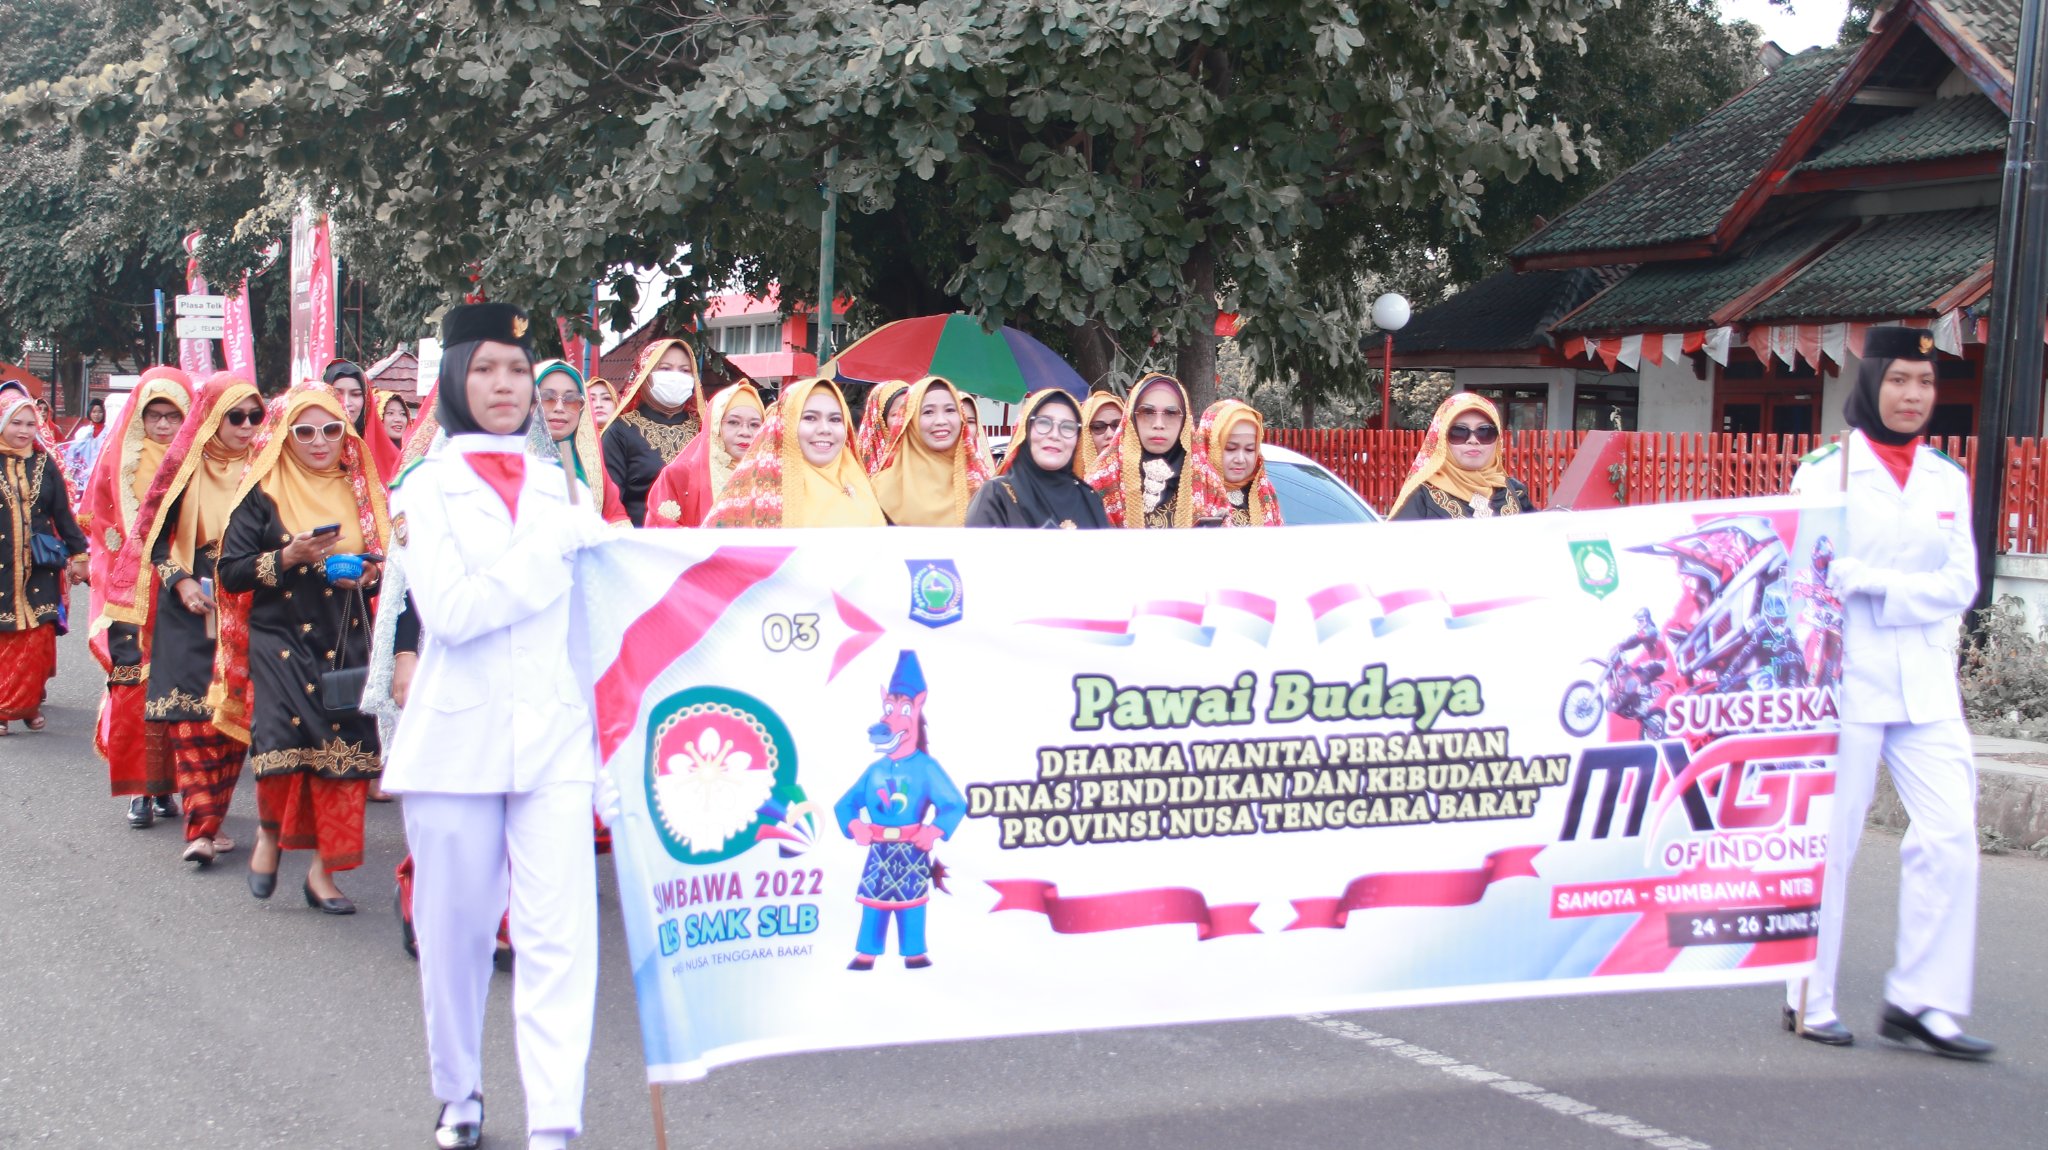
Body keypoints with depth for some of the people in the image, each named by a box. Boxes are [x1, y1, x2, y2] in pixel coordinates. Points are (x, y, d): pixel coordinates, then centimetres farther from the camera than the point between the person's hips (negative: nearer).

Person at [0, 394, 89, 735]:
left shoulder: (45, 464, 7)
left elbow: (63, 513, 11)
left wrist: (78, 554, 10)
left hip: (39, 569, 2)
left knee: (38, 640, 0)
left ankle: (28, 704, 11)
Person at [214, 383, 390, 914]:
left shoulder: (359, 492, 11)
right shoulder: (264, 493, 0)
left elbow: (382, 558, 20)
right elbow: (231, 571, -4)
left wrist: (367, 572, -3)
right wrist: (288, 557, -18)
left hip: (346, 645, 3)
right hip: (280, 640, -3)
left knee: (344, 755, -4)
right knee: (283, 744, -18)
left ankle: (322, 870, 8)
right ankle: (269, 832, 13)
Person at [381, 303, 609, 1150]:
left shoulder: (562, 487, 14)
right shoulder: (427, 487, 3)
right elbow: (451, 612, -12)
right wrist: (557, 544, -11)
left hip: (553, 736, 2)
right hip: (455, 738, -2)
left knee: (558, 932, -8)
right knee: (456, 928, 8)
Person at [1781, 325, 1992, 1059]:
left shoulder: (1947, 478, 11)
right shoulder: (1827, 469, -1)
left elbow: (1961, 584, 2)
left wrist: (1870, 583, -11)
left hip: (1927, 685, 4)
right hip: (1847, 680, -4)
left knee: (1951, 835, -5)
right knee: (1829, 839, 0)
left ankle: (1920, 1000, 3)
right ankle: (1809, 1000, 12)